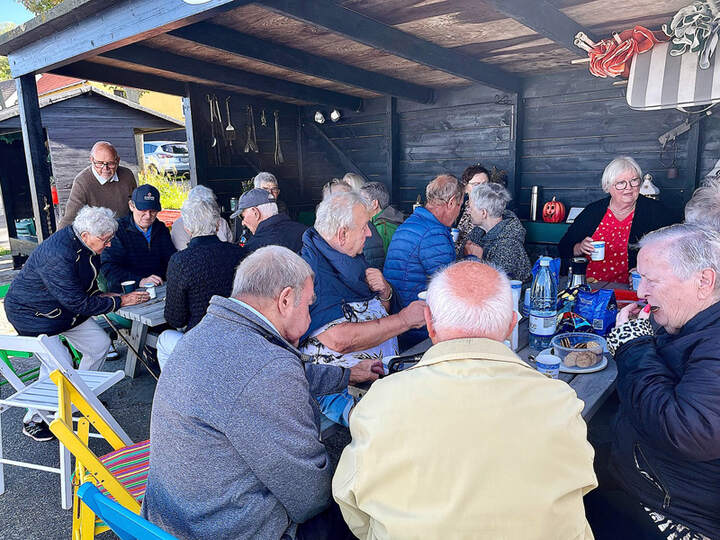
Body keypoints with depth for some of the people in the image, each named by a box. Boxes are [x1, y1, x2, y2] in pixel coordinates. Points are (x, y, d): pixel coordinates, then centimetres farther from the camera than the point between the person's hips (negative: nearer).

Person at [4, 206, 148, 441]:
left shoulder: (85, 244, -8)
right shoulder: (57, 255, -35)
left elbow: (86, 284, 10)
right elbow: (79, 304, -30)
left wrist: (101, 296, -9)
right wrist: (120, 301, -23)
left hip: (65, 306, 9)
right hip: (32, 312, -9)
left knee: (100, 343, 5)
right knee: (60, 364, -18)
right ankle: (33, 421, 4)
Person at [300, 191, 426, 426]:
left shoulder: (351, 258, 12)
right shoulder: (308, 268, -16)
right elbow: (339, 340, -26)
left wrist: (385, 293, -2)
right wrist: (404, 319, -16)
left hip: (384, 368, 9)